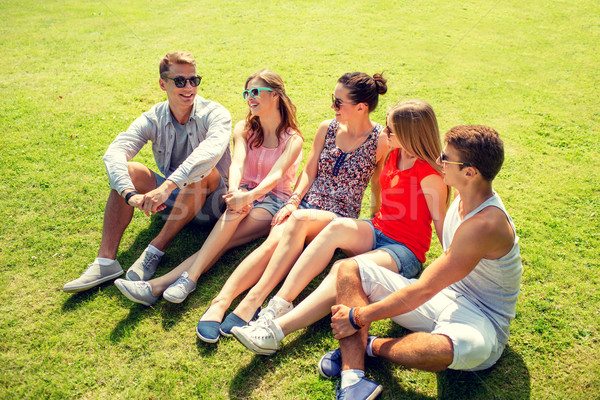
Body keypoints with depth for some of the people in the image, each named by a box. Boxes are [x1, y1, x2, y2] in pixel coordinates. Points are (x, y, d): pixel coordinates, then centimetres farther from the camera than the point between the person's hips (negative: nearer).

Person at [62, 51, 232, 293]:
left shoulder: (214, 114, -15)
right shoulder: (153, 119, -5)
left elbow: (212, 150, -38)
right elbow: (114, 153, -21)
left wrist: (167, 186, -48)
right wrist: (130, 194, -40)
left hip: (209, 202, -3)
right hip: (171, 200, 4)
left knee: (202, 172, -35)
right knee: (128, 171, -19)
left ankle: (155, 250, -27)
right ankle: (106, 260, -24)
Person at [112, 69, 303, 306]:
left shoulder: (293, 139, -2)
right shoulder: (244, 129, 9)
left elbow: (276, 175, -19)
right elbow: (237, 164, -10)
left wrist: (248, 196, -40)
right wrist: (234, 194, -33)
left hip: (273, 201, -3)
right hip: (245, 194, 3)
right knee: (235, 208, -34)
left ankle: (158, 286, -41)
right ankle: (189, 278, -47)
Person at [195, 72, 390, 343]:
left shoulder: (380, 141, -3)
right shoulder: (327, 129, 9)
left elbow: (379, 187, 5)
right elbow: (309, 171, 9)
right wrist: (293, 202, -5)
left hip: (340, 218, -3)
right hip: (306, 206, 4)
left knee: (300, 220, -38)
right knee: (274, 240, -29)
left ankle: (254, 300, -43)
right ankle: (220, 303, -41)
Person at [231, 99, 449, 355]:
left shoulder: (429, 175, -16)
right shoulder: (394, 154, 6)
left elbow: (441, 222, -10)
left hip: (406, 251, -6)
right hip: (377, 233, 6)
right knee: (339, 227, -29)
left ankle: (277, 329, -44)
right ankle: (278, 305, -35)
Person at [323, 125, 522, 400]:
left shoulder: (486, 224, -27)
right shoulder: (464, 197, 0)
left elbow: (422, 290, -25)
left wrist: (359, 317, -17)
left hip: (480, 319, -8)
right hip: (441, 296, 9)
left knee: (453, 348, -47)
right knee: (350, 269, -5)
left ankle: (366, 346, -15)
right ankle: (352, 377, -23)